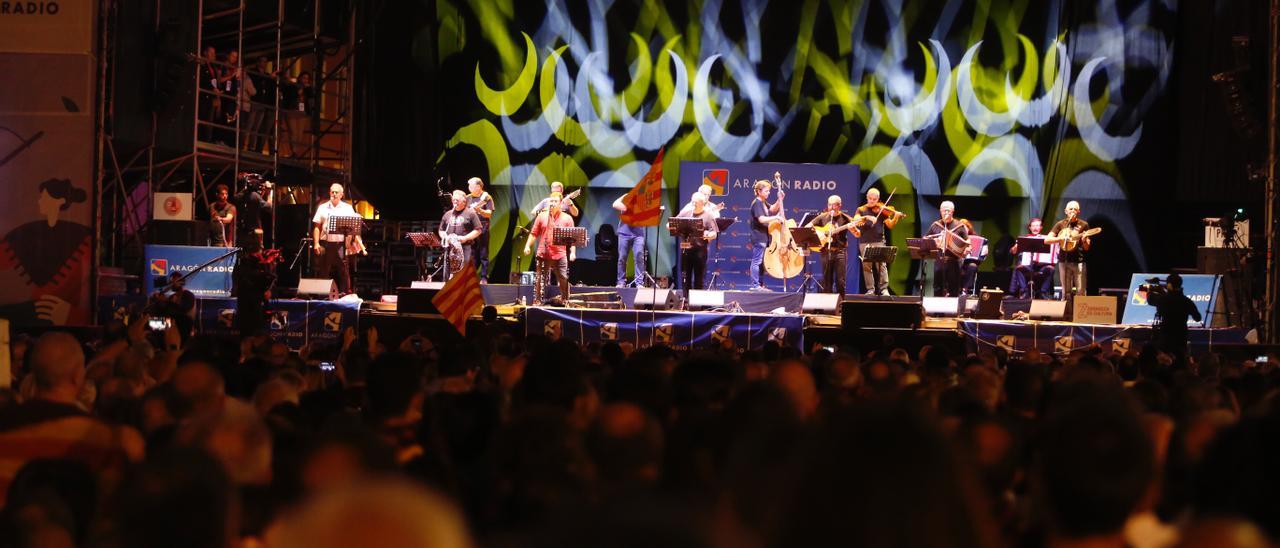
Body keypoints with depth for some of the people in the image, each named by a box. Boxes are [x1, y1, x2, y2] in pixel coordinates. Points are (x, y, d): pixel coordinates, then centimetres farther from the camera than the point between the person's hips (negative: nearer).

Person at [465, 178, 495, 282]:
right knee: (472, 254, 7)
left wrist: (479, 210, -24)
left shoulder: (486, 198, -1)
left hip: (482, 227, -5)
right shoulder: (468, 198, 14)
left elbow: (489, 214, -9)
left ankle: (484, 278, -3)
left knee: (483, 255, -4)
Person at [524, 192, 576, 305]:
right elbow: (534, 233, 10)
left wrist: (572, 252, -6)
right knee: (540, 280, 3)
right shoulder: (542, 216, 10)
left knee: (564, 280, -3)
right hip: (543, 254, 1)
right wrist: (528, 246, -3)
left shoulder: (567, 218, 6)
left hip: (560, 255, -1)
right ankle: (537, 301, 9)